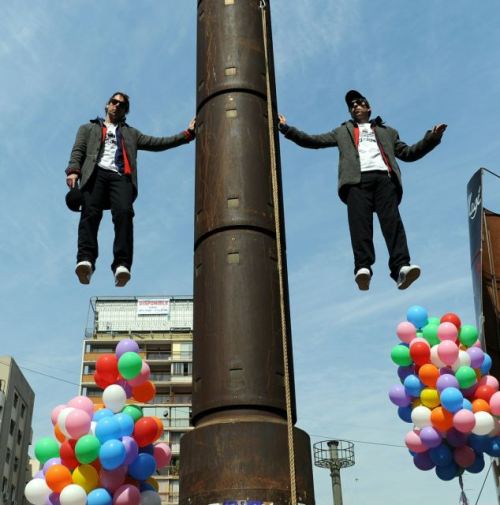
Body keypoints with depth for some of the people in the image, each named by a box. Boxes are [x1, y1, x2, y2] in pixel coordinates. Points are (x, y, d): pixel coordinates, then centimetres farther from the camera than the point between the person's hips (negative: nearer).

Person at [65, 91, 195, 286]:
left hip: (121, 176, 0)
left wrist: (187, 134, 22)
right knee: (91, 211, -28)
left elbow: (157, 143, 29)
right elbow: (78, 151, 16)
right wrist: (73, 170, -6)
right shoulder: (89, 128, 33)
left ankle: (121, 265, -42)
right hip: (96, 173, 0)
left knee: (124, 212, -28)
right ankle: (86, 260, -43)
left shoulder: (131, 133, 38)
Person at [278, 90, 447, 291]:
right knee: (360, 221, -23)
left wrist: (431, 138, 17)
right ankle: (363, 268, -38)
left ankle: (401, 268, -37)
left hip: (384, 178, 0)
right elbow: (312, 141, 28)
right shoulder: (343, 132, 35)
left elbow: (409, 153, 30)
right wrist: (286, 128, 18)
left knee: (392, 220, -22)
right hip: (357, 179, 0)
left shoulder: (387, 131, 37)